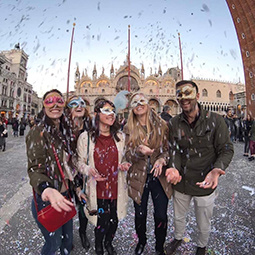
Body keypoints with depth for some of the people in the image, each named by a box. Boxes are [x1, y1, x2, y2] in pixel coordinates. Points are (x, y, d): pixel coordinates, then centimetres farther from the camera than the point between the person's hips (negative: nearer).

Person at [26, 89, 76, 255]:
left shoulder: (64, 131, 3)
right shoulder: (37, 132, -17)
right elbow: (35, 169, -24)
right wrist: (46, 189, -42)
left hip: (64, 196, 6)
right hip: (46, 200, -6)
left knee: (68, 237, 24)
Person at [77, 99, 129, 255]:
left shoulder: (120, 137, 5)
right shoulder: (86, 137, -5)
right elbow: (80, 162, 0)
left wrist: (124, 166, -6)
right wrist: (89, 170, -20)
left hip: (116, 188, 3)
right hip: (98, 188, -3)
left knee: (114, 219, 13)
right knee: (102, 220, 3)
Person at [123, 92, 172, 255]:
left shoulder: (161, 125, -1)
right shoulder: (129, 128, -1)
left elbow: (168, 148, 3)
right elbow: (127, 155, -4)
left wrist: (162, 159, -17)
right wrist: (139, 151, -25)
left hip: (159, 176, 0)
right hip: (139, 177, 0)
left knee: (161, 216, 8)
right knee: (140, 214, 15)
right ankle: (141, 241, 47)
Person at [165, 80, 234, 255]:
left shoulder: (215, 120, -14)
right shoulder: (175, 123, -6)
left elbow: (226, 149, -12)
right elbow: (174, 149, -8)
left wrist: (217, 169, -31)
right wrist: (174, 168, -27)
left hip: (205, 185, -2)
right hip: (181, 182, 3)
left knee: (203, 225, 23)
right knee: (179, 217, 27)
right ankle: (178, 238, 60)